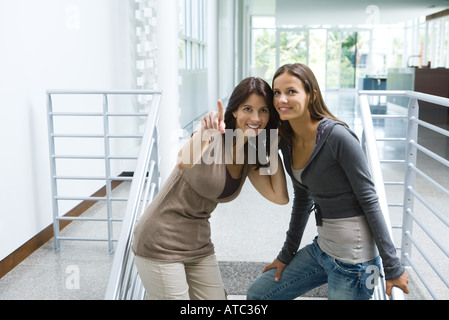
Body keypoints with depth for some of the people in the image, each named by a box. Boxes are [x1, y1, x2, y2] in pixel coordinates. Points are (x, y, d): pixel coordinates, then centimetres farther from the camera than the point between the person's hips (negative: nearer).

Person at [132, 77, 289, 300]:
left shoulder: (251, 157, 3)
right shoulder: (213, 137, -18)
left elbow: (280, 197, -5)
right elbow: (184, 163, -38)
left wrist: (273, 147, -4)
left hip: (198, 243, 7)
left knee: (216, 296, 12)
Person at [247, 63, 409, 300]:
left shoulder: (337, 136, -20)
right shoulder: (287, 141, 3)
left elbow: (369, 200, -16)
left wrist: (393, 267, -13)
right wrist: (287, 254, 19)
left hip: (353, 258, -7)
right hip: (321, 248, 8)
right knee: (256, 294, 15)